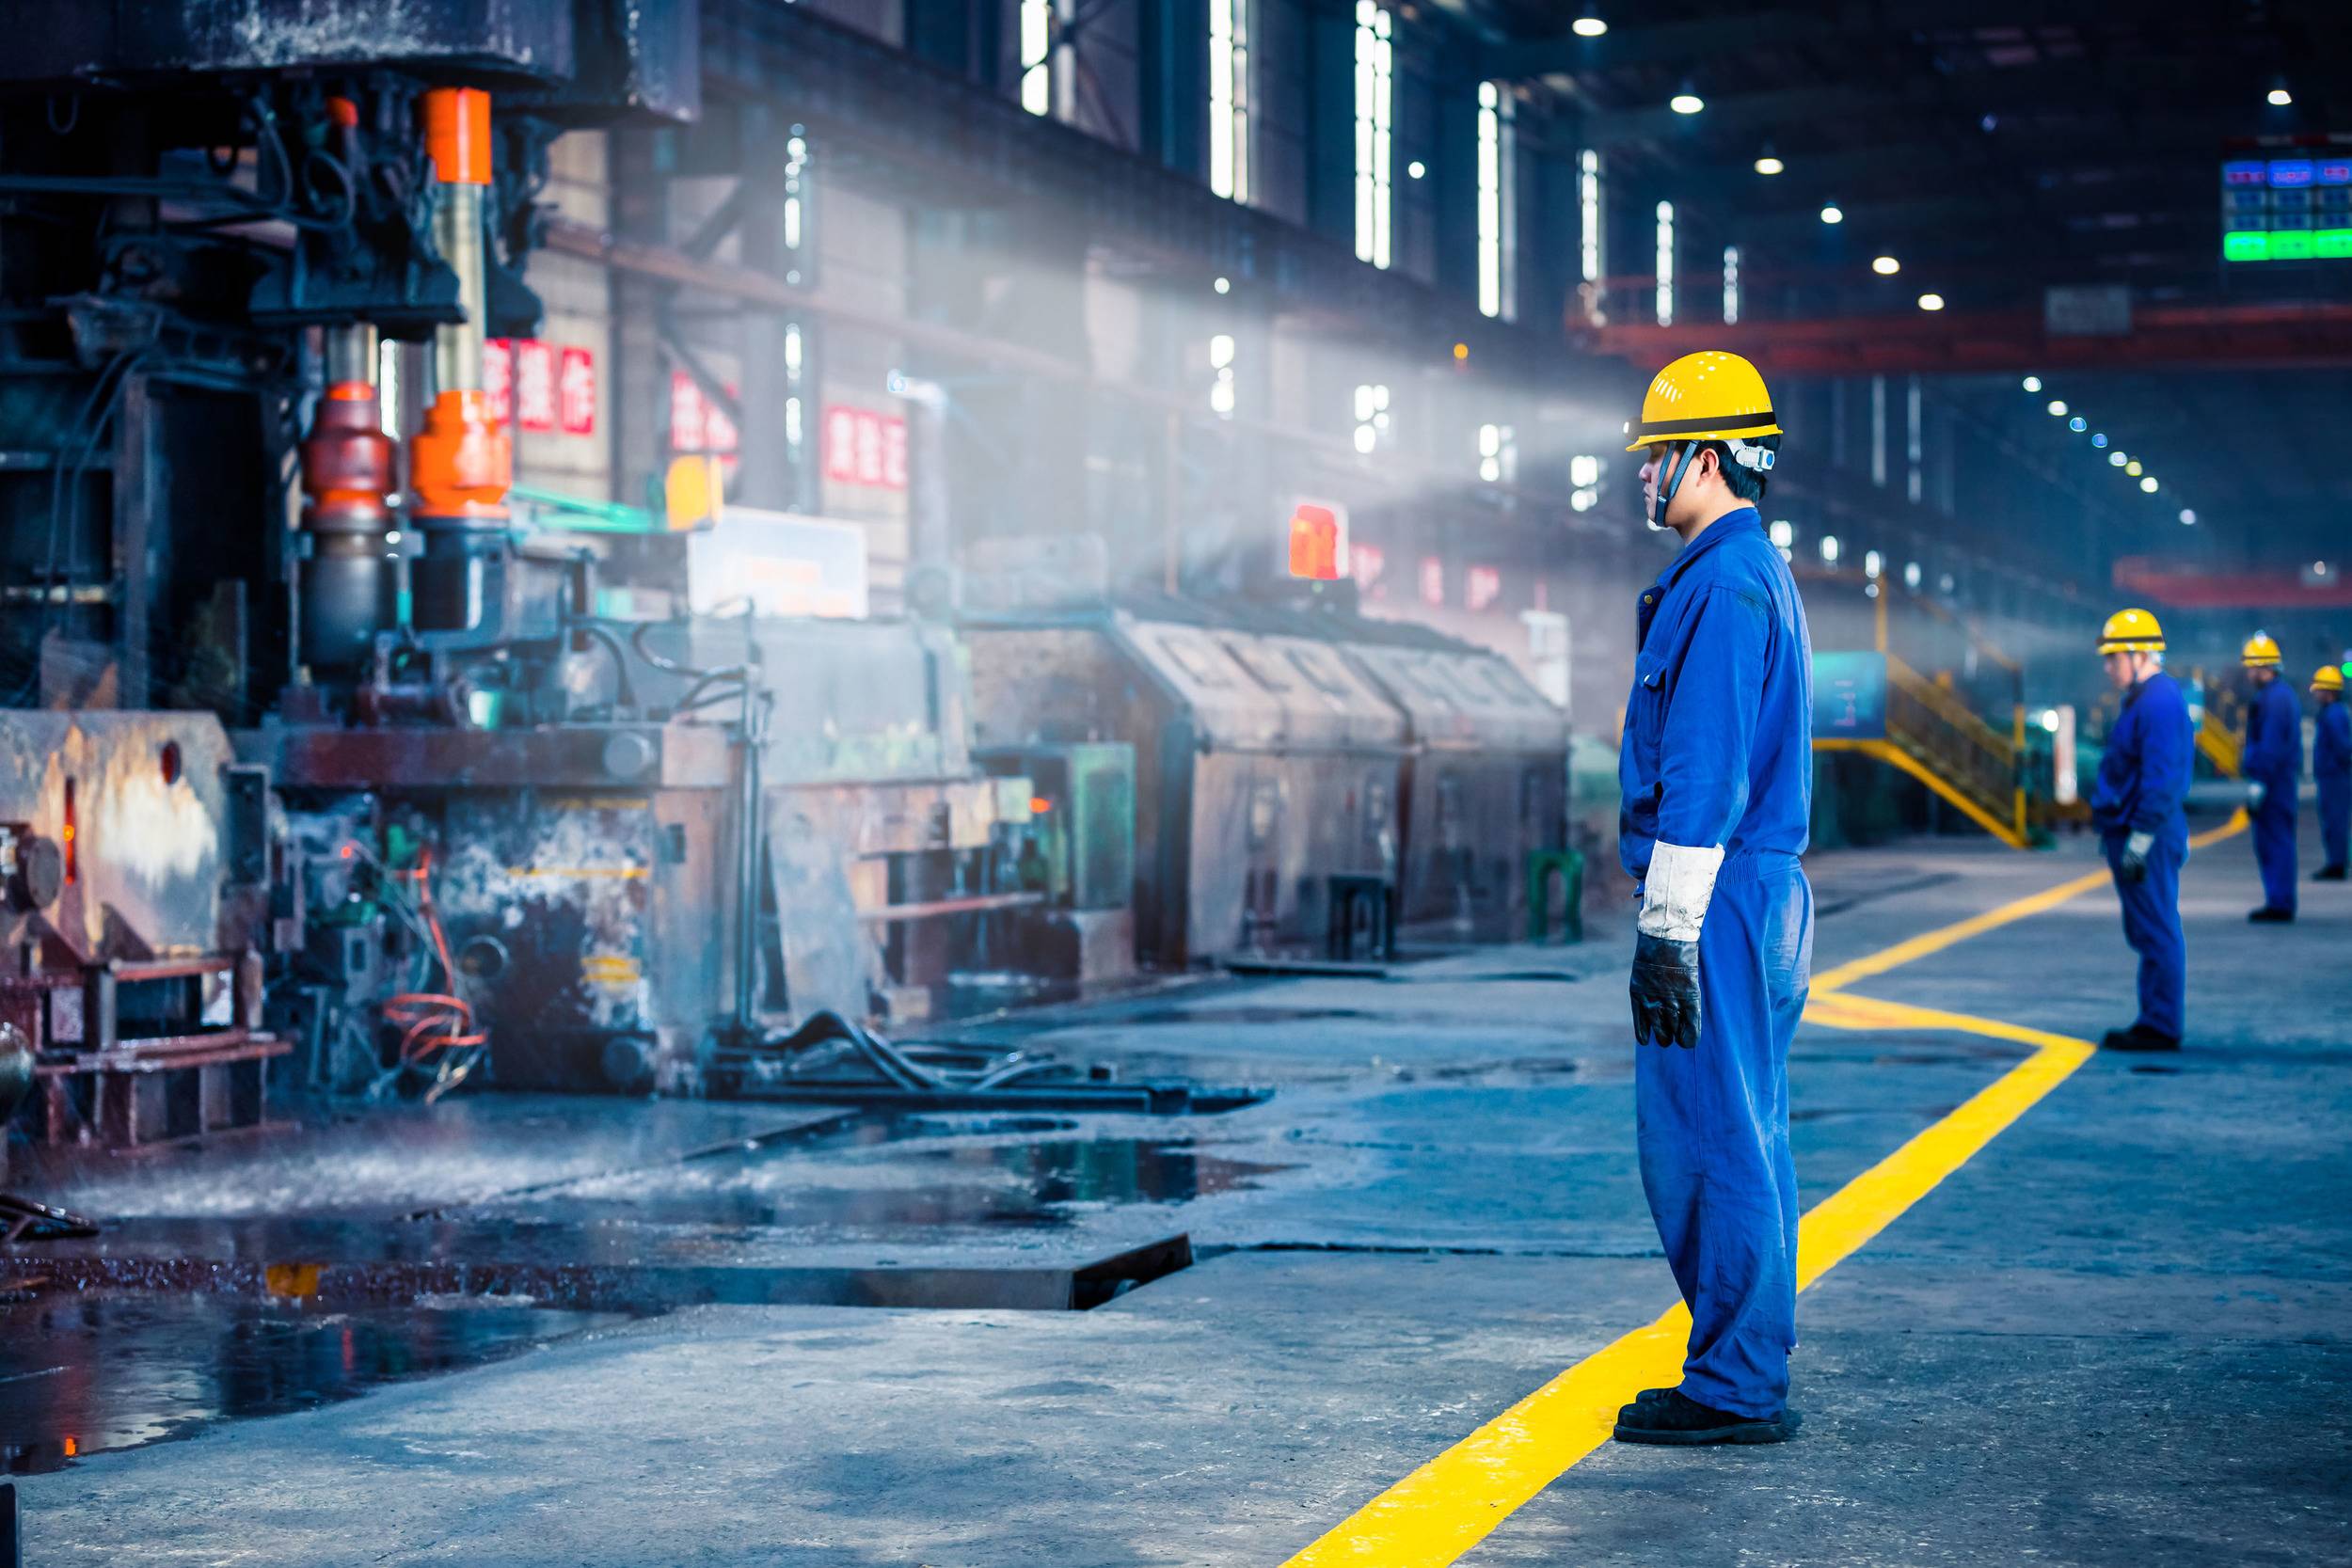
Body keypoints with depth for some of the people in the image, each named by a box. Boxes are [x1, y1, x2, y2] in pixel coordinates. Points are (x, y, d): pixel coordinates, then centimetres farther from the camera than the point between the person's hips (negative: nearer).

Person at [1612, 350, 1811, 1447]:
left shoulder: (1723, 585, -15)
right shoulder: (1760, 572, 18)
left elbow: (1703, 776, -21)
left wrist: (1667, 927, -21)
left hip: (1716, 902, -11)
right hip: (1759, 894, 11)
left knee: (1706, 1140, -7)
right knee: (1740, 1137, 14)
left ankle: (1734, 1388, -2)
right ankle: (1751, 1372, 20)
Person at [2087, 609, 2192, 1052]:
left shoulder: (2160, 703, -17)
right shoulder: (2144, 700, 17)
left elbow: (2160, 780, -23)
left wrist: (2139, 839, -24)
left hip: (2146, 839, -11)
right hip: (2132, 837, 11)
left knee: (2157, 932, -7)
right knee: (2151, 933, 15)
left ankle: (2160, 1027, -4)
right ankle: (2159, 1021, 21)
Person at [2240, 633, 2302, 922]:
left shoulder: (2273, 699, -16)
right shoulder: (2284, 695, 17)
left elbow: (2270, 746, -21)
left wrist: (2258, 783, -20)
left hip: (2272, 783, -11)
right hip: (2284, 782, 11)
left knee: (2275, 843, -8)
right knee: (2276, 843, 14)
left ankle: (2280, 905, -7)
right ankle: (2280, 903, 18)